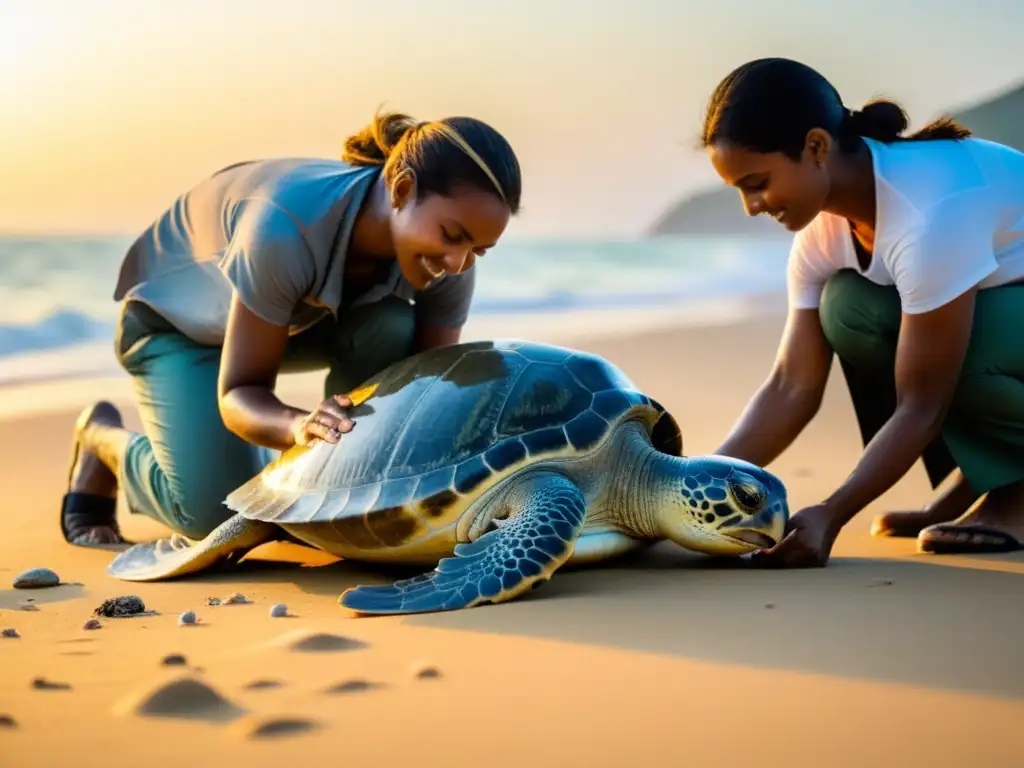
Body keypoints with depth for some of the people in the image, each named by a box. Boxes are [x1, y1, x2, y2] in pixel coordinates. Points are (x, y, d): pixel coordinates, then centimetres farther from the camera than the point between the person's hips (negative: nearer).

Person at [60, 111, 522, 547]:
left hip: (307, 311, 4)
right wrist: (298, 426, -56)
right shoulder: (287, 226, -42)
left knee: (392, 327, -29)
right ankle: (103, 441, 13)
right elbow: (238, 395, -34)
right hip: (177, 310, -4)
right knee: (211, 510, -19)